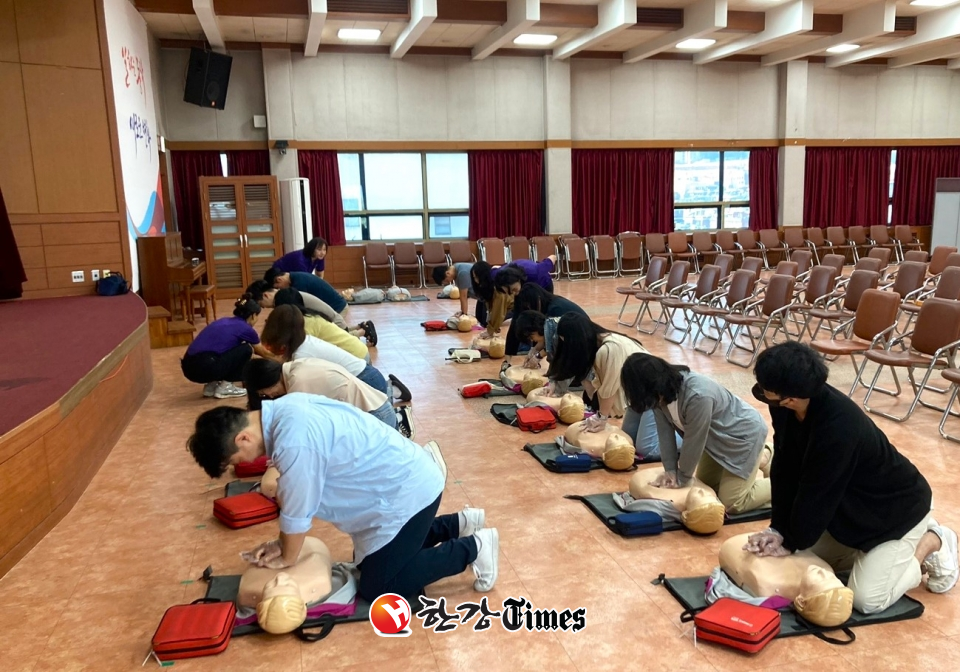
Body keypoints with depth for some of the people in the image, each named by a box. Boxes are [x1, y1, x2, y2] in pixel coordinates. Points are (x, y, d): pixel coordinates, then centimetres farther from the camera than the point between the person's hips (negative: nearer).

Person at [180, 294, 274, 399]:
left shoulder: (225, 321, 25)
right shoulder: (246, 328, 4)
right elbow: (264, 353, 23)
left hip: (189, 367, 8)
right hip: (204, 367, -8)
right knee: (246, 350, 8)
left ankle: (211, 385, 18)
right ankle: (225, 387, 8)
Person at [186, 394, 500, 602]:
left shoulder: (294, 442, -31)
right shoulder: (283, 410, -1)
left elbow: (297, 514, -16)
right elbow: (299, 495, 10)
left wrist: (286, 559, 2)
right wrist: (282, 542, 11)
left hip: (408, 492, -9)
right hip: (405, 477, 9)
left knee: (377, 588, 0)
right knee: (369, 561, 22)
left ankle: (473, 547, 7)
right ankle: (459, 523, 27)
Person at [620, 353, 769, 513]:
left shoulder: (698, 396, -41)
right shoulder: (662, 390, -18)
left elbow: (694, 441, -28)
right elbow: (665, 430, -9)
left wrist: (682, 479, -15)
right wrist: (670, 469, -12)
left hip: (744, 435, -8)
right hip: (717, 436, 8)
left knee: (732, 503, -7)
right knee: (705, 484, 19)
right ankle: (761, 456, 33)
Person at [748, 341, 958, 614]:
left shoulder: (839, 426, -41)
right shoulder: (784, 408, -19)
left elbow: (815, 492, -30)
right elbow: (785, 470, -11)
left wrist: (791, 542, -17)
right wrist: (778, 529, -15)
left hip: (899, 507, -7)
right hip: (855, 504, 7)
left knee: (866, 599, -9)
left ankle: (932, 542, 11)